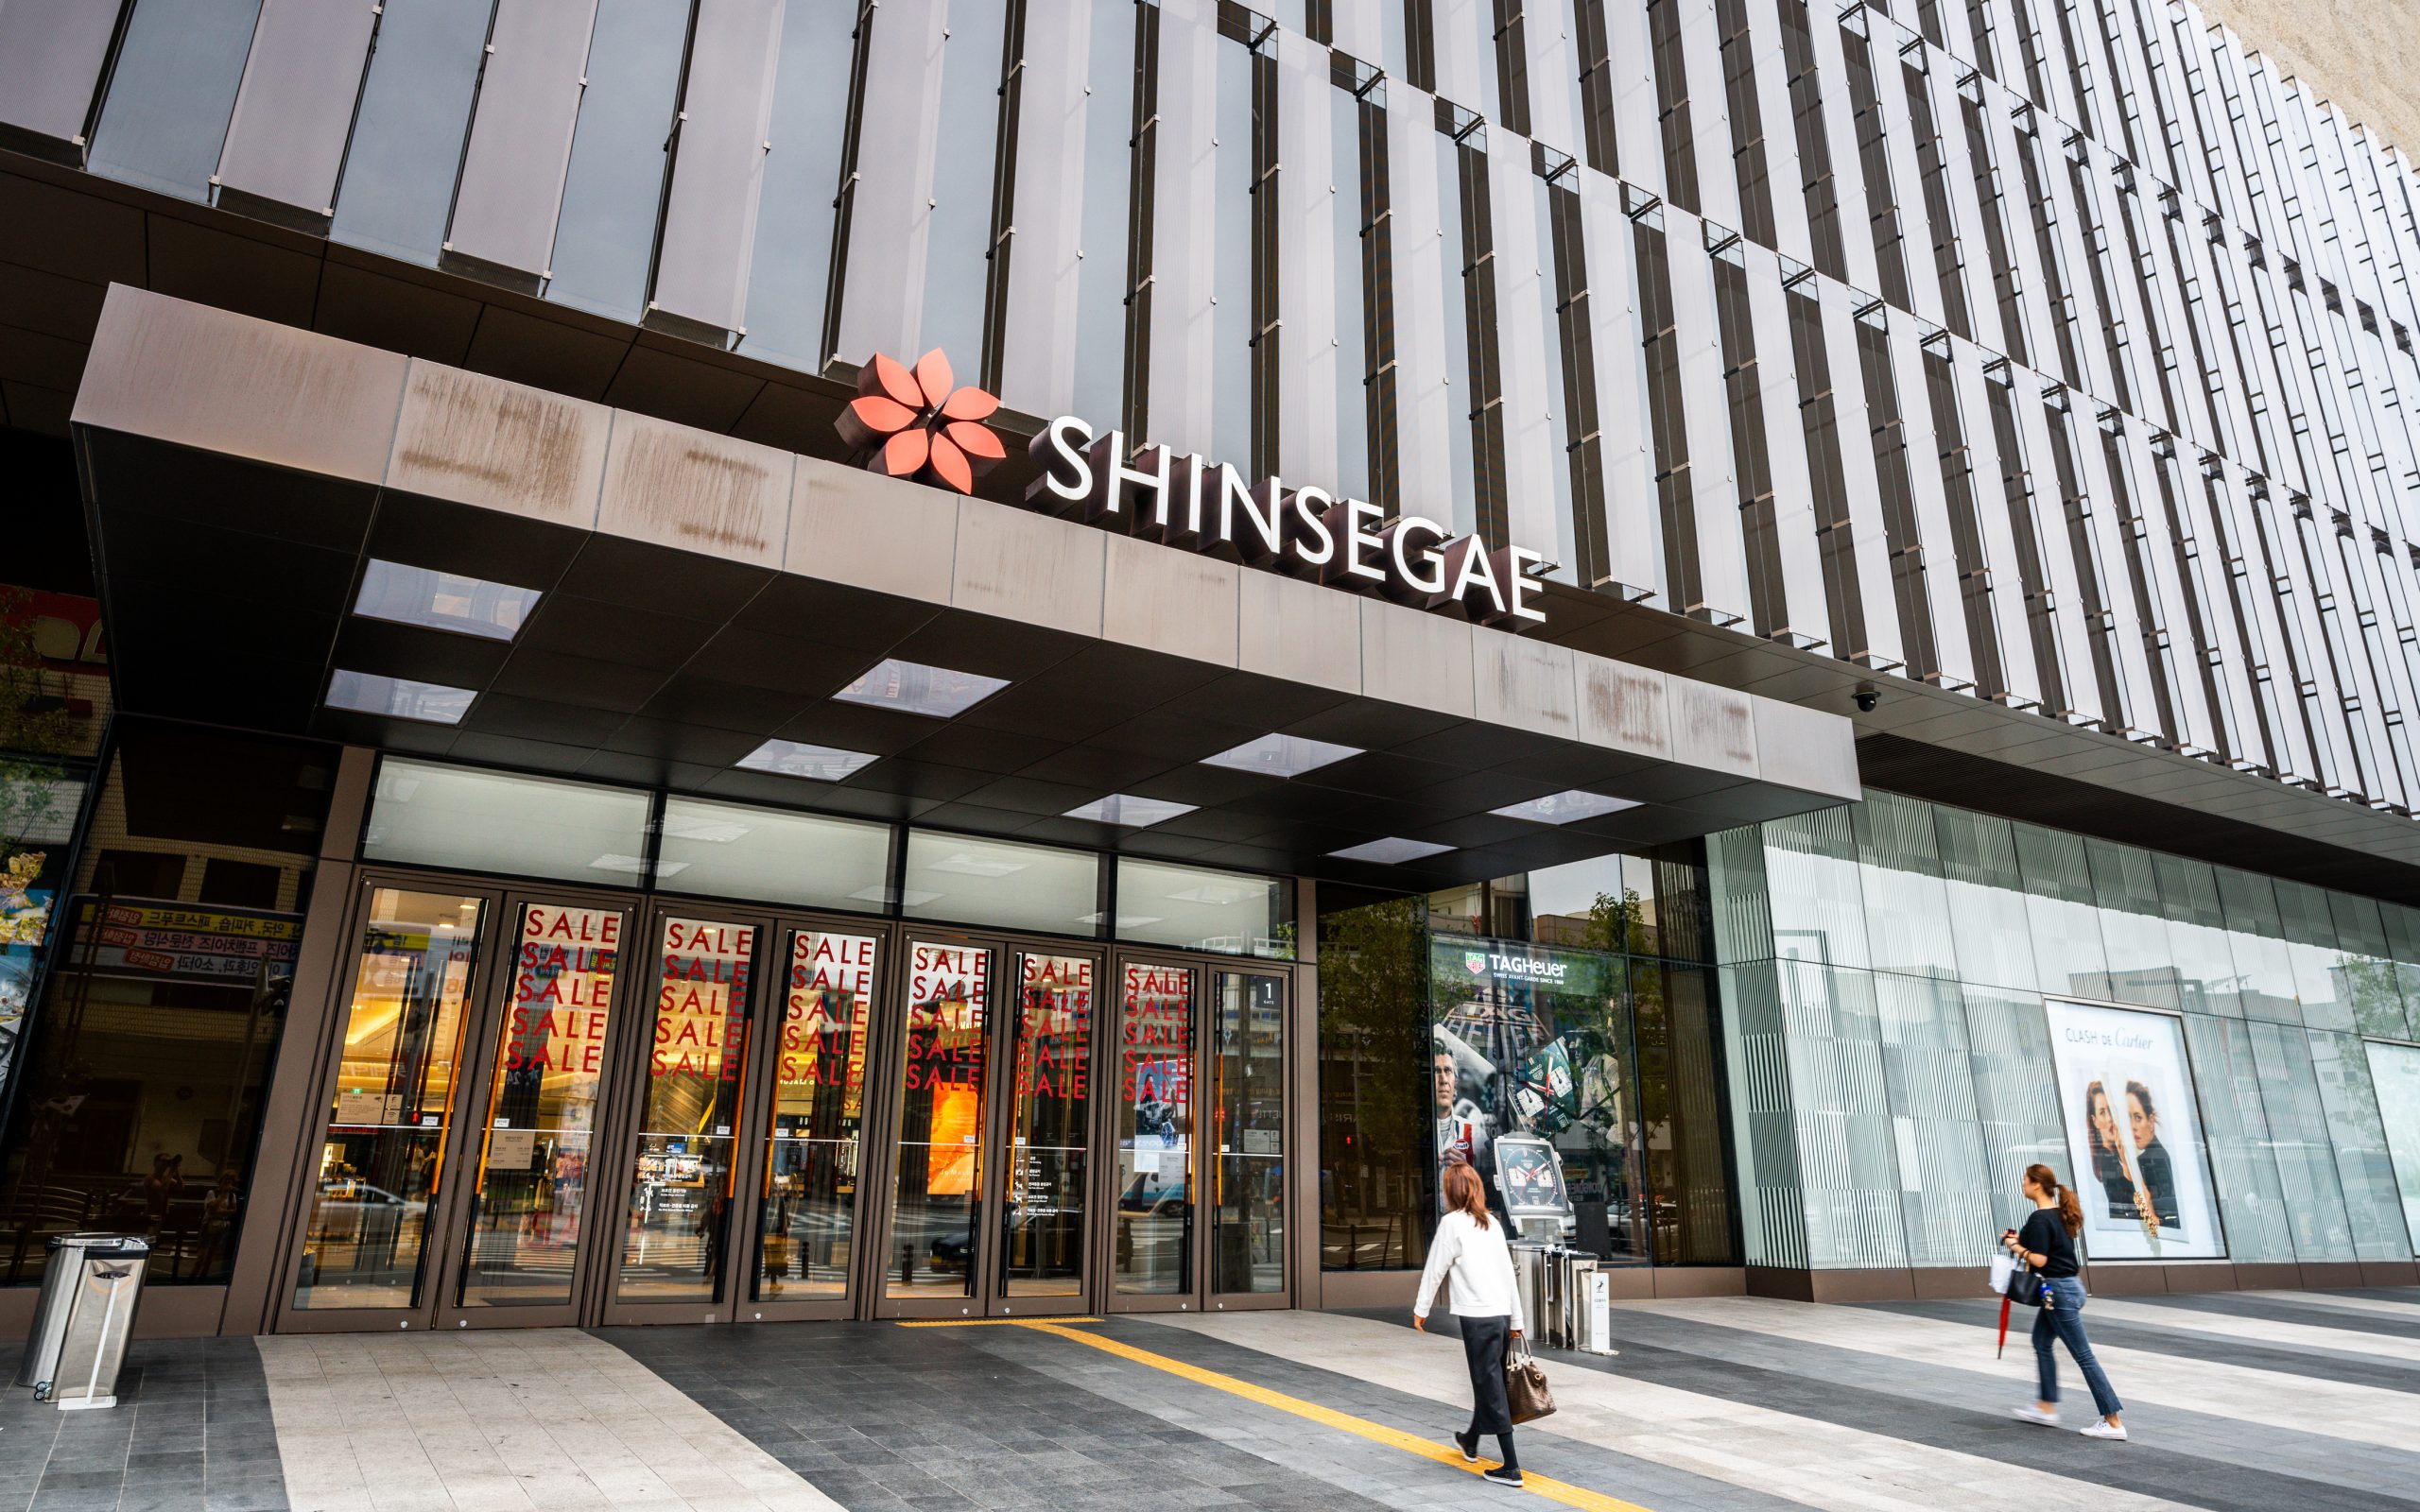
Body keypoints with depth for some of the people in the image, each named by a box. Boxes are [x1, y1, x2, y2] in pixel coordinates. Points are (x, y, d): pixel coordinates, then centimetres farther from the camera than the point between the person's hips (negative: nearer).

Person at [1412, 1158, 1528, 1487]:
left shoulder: (1452, 1222, -8)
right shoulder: (1492, 1222, 11)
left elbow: (1435, 1269, -5)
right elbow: (1508, 1271, 13)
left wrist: (1420, 1309, 7)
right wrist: (1516, 1318, 18)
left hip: (1476, 1317, -7)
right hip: (1501, 1313, 7)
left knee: (1491, 1388, -2)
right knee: (1487, 1382, 20)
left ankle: (1511, 1468, 0)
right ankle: (1470, 1442, 40)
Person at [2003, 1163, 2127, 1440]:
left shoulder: (2040, 1218, -20)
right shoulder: (2059, 1213, 9)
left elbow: (2039, 1259, -23)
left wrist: (2016, 1246, -9)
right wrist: (2023, 1239, 10)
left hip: (2060, 1291, -10)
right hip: (2068, 1285, 10)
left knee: (2083, 1355, -3)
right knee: (2041, 1342, 19)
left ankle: (2113, 1423, 2)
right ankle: (2047, 1409, 26)